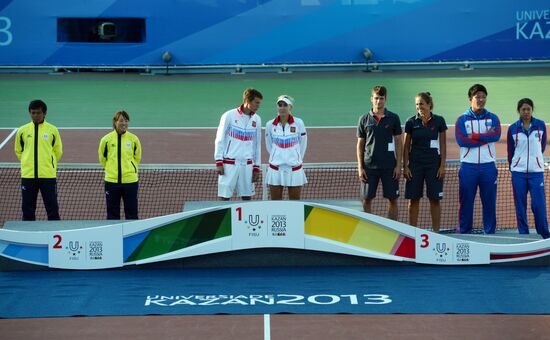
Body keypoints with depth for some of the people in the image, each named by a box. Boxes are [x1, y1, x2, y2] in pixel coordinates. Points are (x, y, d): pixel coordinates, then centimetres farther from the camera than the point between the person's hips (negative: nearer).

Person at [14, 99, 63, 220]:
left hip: (48, 175, -2)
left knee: (52, 207, 1)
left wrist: (49, 164, 8)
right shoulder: (22, 130, 4)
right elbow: (18, 151, 15)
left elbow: (58, 152, 9)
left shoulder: (52, 130, 0)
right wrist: (27, 163, 11)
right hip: (28, 175, 2)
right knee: (27, 208, 6)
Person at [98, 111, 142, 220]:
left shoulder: (133, 139, -3)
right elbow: (102, 158, 11)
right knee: (112, 212, 8)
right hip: (111, 181, 1)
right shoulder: (106, 139, -3)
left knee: (131, 211, 3)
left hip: (130, 181, -1)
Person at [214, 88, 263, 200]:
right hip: (229, 164, -4)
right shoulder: (229, 116, -4)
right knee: (224, 197, -4)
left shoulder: (257, 119, 9)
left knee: (247, 197, 5)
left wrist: (256, 167, 12)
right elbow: (219, 140, -2)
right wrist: (219, 162, -8)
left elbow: (257, 145, 15)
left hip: (247, 165, 4)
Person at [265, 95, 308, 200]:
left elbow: (303, 144, 6)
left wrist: (297, 159, 11)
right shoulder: (270, 124, 0)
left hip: (294, 168, -1)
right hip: (275, 168, 1)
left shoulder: (298, 123, -4)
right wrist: (277, 158, 11)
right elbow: (268, 145, 11)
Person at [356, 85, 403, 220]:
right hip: (369, 166, 0)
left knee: (392, 199, 1)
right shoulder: (364, 119, 4)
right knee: (366, 200, 1)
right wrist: (360, 167, 0)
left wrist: (398, 165, -2)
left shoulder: (393, 118, 3)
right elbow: (360, 144, 6)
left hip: (389, 166, 0)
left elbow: (398, 142, 5)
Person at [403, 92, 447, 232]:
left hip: (433, 164, -1)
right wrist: (405, 166, -1)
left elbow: (443, 145, 3)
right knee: (413, 199, 1)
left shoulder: (439, 121, 0)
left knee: (434, 199, 1)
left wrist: (442, 166, -3)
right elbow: (406, 146, 5)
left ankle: (436, 231, 7)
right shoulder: (411, 122, 2)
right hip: (415, 164, 1)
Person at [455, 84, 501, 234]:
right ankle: (464, 232, 9)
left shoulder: (492, 118, 10)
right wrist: (486, 138, -9)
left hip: (488, 165, 1)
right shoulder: (462, 120, 5)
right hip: (468, 166, -1)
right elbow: (461, 140, -12)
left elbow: (496, 135, -10)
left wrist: (475, 136, -11)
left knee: (489, 201, 4)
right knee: (466, 201, 2)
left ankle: (490, 232, 11)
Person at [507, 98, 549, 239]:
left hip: (536, 170, -1)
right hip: (518, 171, 1)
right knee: (520, 206, 3)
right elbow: (510, 151, 11)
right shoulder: (513, 128, 2)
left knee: (538, 205, -7)